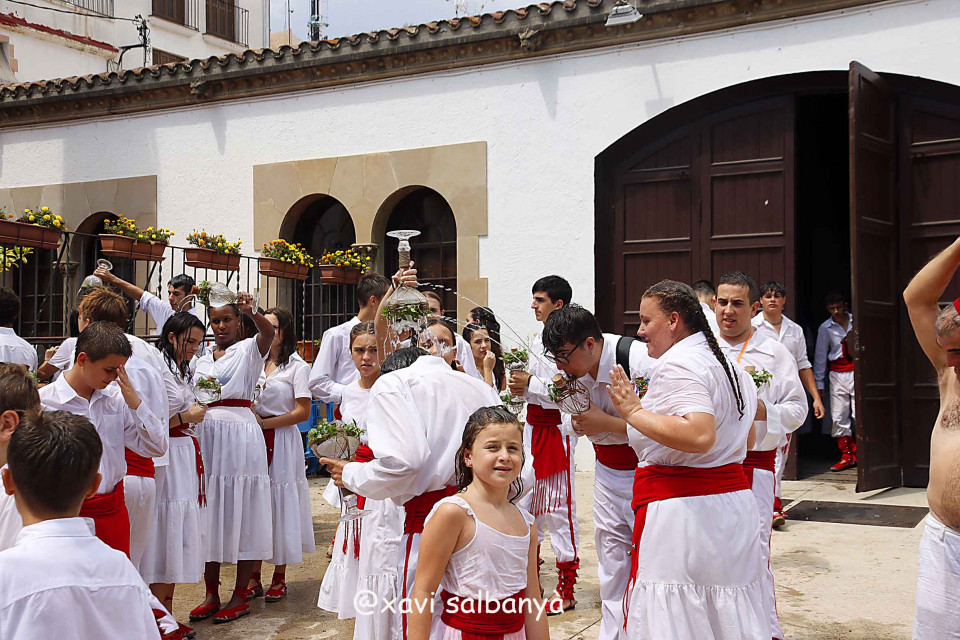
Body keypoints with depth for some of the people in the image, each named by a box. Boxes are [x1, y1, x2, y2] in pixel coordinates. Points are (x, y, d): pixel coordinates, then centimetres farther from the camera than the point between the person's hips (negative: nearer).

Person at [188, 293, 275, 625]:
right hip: (206, 436, 5)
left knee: (240, 511, -3)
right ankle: (211, 593, 11)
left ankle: (240, 596, 2)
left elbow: (268, 334, -20)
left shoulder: (249, 349, 4)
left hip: (240, 436, -5)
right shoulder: (203, 360, 20)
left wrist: (252, 312, -39)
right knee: (210, 513, 4)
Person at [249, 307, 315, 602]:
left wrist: (264, 423, -13)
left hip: (282, 443, -4)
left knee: (281, 502, 0)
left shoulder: (297, 366, -1)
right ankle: (253, 577, 11)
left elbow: (302, 412, -7)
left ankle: (279, 578, 10)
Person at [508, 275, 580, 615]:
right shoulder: (537, 341, 15)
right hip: (533, 427, 9)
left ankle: (566, 588, 3)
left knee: (558, 507, -5)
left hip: (556, 429, -9)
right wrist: (518, 385, 4)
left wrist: (530, 385, -19)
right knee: (528, 501, 14)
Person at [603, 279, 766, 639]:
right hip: (734, 499, 10)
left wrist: (634, 413, -19)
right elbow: (748, 440, 25)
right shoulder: (729, 366, 16)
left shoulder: (677, 364, -14)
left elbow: (700, 436, -28)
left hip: (682, 511, -10)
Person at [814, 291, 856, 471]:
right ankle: (846, 455, 10)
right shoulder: (825, 328, 5)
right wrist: (818, 382, 10)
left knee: (859, 413, -8)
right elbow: (820, 355, 10)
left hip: (857, 371, -2)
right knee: (839, 416, 1)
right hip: (837, 374, 2)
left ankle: (859, 454, 0)